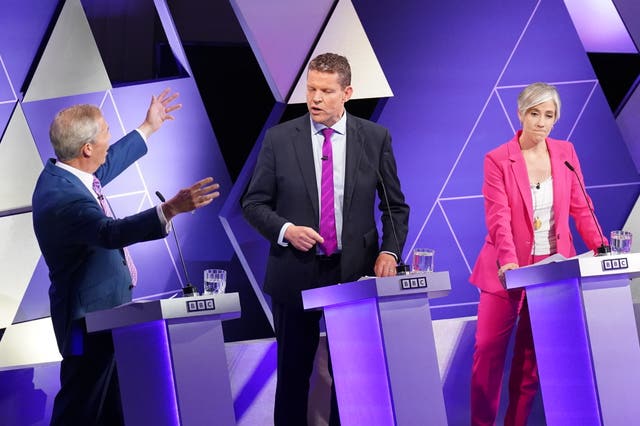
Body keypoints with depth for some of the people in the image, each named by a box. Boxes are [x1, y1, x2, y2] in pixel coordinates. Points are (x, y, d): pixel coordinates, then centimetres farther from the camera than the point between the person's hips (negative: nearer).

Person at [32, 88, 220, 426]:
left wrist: (149, 128, 34)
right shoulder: (63, 196, -29)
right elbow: (111, 232, -45)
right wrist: (171, 210, -56)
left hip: (101, 310, 11)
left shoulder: (60, 172, 3)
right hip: (89, 318, -11)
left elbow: (108, 164, 24)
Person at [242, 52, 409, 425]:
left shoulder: (376, 138, 1)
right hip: (295, 273, 0)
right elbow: (254, 203, 3)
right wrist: (285, 230, -14)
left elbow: (395, 205, 7)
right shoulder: (280, 139, -1)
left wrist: (389, 251, -8)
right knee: (293, 373, 8)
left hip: (355, 272, 0)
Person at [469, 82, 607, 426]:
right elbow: (498, 217, -16)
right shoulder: (497, 160, -7)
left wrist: (601, 249, -8)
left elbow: (580, 208, 6)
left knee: (533, 353, 6)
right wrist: (508, 261, -31)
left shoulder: (565, 152, 4)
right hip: (508, 269, -3)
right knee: (489, 349, -2)